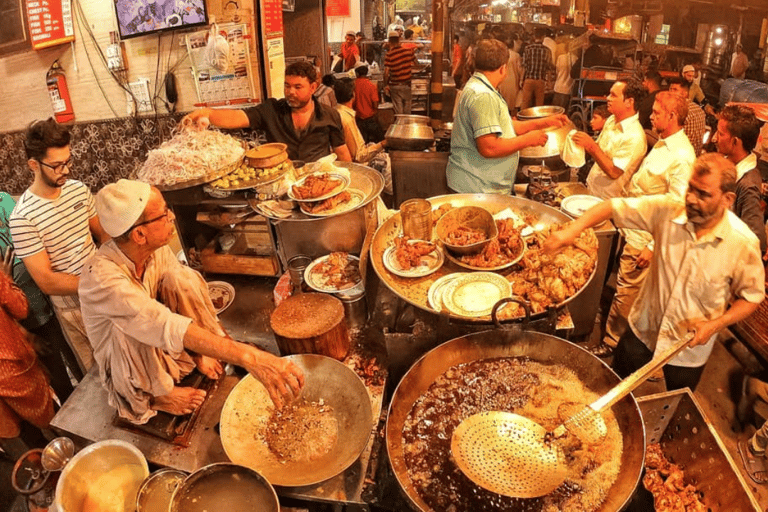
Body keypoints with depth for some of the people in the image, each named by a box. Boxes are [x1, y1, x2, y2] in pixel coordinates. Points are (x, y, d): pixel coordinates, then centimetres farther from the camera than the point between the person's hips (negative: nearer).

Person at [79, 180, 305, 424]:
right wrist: (248, 357, -56)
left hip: (165, 351, 4)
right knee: (131, 326, -36)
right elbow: (166, 326, -48)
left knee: (180, 278, -20)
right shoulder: (100, 277, -37)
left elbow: (183, 291, -5)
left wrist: (200, 352, -14)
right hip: (125, 371, -4)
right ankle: (157, 393, -10)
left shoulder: (158, 249, -17)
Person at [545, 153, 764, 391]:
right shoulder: (667, 211, -18)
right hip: (643, 329, 2)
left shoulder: (744, 244, -21)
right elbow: (613, 207, -16)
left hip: (689, 349, -1)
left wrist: (714, 325, -21)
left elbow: (752, 297, -8)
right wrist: (573, 229, -32)